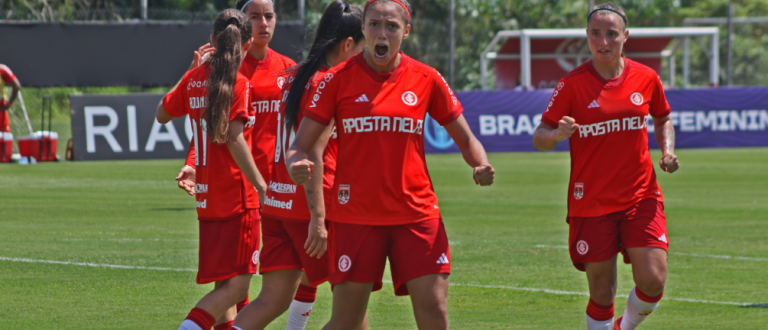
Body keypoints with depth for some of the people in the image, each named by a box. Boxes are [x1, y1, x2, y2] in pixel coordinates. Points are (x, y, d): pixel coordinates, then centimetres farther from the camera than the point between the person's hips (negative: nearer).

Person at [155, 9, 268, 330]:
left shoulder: (194, 79, 7)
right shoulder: (238, 84, -12)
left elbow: (162, 114, 21)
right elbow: (234, 138, -21)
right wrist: (262, 187, -19)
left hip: (207, 197, 7)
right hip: (237, 198, -7)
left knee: (224, 285, 16)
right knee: (236, 286, -8)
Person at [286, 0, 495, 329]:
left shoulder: (426, 79, 3)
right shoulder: (338, 79, -2)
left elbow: (465, 138, 11)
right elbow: (300, 145, -2)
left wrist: (481, 166, -11)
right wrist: (296, 167, -25)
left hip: (416, 213, 2)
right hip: (355, 214, -2)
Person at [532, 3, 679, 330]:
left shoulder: (646, 78, 3)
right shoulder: (573, 84, -6)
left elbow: (663, 119, 21)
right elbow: (539, 137, -6)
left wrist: (667, 150, 1)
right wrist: (557, 134, -29)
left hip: (641, 198, 2)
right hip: (591, 203, -2)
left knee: (653, 282, -10)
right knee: (601, 293, -1)